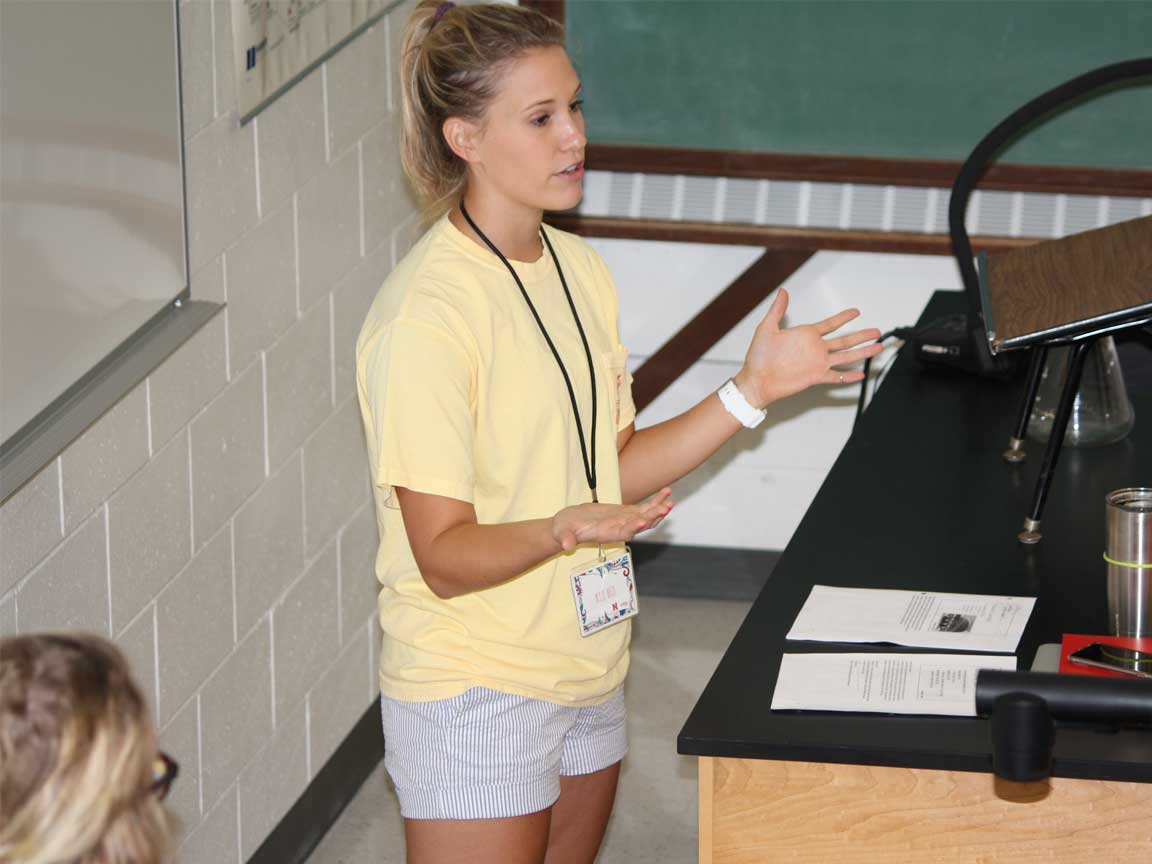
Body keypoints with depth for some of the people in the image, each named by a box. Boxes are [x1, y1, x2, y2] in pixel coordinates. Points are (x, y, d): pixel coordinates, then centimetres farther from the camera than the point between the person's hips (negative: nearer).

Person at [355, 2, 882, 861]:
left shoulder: (580, 270, 7)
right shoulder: (426, 314, -20)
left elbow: (615, 473, 10)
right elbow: (444, 557, -20)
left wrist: (750, 393, 2)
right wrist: (562, 531, -38)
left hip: (585, 669, 8)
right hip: (475, 692, -8)